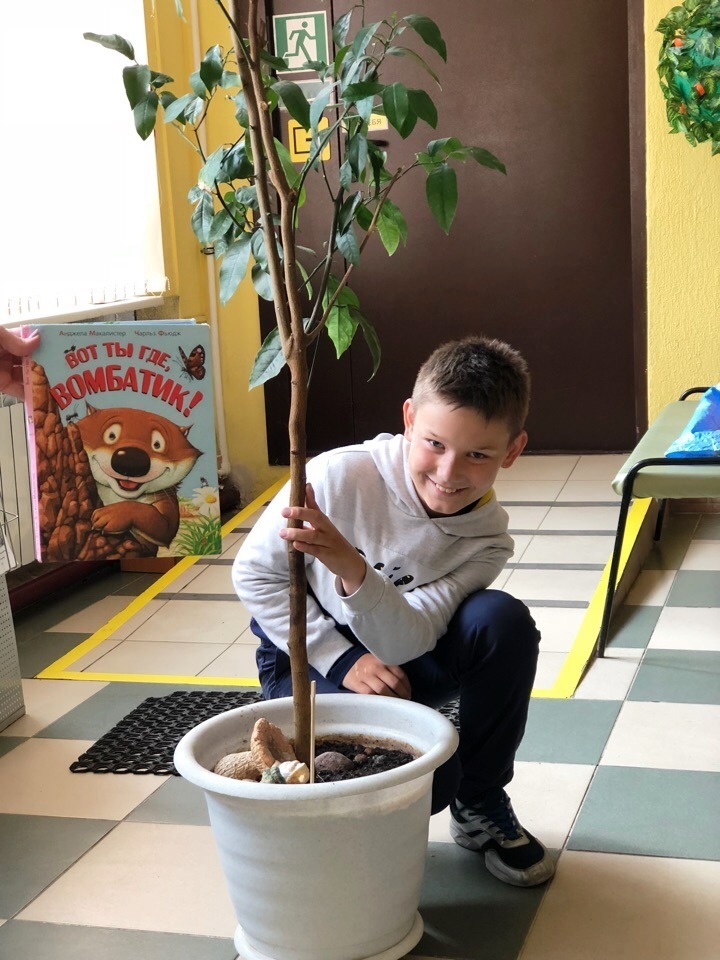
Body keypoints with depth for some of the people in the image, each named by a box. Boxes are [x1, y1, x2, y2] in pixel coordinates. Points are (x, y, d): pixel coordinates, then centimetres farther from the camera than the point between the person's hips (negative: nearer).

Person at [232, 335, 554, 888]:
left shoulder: (486, 540, -17)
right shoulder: (342, 476, -26)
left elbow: (406, 641, -30)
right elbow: (254, 574, -16)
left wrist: (353, 571, -51)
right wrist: (344, 661, -21)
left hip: (396, 661, 3)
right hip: (309, 657, -3)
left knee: (504, 620, -27)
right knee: (425, 777, -29)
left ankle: (481, 806, -5)